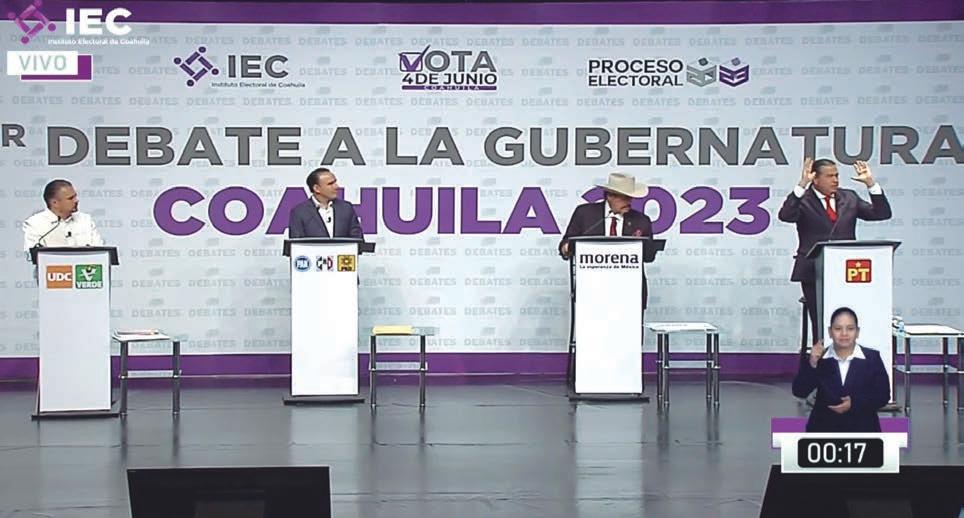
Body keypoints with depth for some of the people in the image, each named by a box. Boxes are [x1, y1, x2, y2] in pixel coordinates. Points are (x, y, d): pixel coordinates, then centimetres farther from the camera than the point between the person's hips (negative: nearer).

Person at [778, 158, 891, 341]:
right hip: (814, 273, -3)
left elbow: (882, 213, 10)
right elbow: (785, 215, -19)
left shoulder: (849, 198, 13)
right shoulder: (803, 199, 0)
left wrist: (871, 183, -1)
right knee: (821, 324, -2)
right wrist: (802, 184, -25)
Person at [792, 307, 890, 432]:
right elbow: (799, 392, -6)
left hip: (861, 432, 0)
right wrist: (811, 364, -21)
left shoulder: (872, 358, 0)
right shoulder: (818, 358, 0)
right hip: (824, 431, 0)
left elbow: (883, 394, -2)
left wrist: (855, 403, -17)